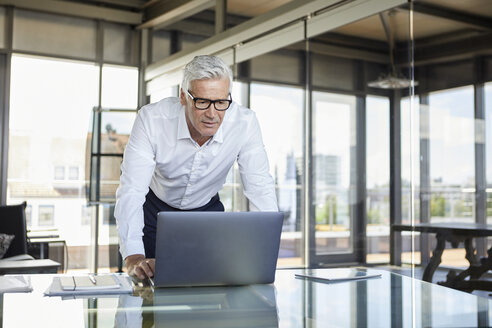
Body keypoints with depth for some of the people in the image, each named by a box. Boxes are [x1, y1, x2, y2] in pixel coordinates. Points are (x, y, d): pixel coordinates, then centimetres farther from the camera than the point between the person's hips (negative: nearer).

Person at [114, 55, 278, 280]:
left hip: (207, 211, 1)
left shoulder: (245, 123, -25)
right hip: (155, 210, -1)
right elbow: (131, 190, -32)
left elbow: (260, 188, -21)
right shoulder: (152, 118, -29)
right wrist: (134, 257, -45)